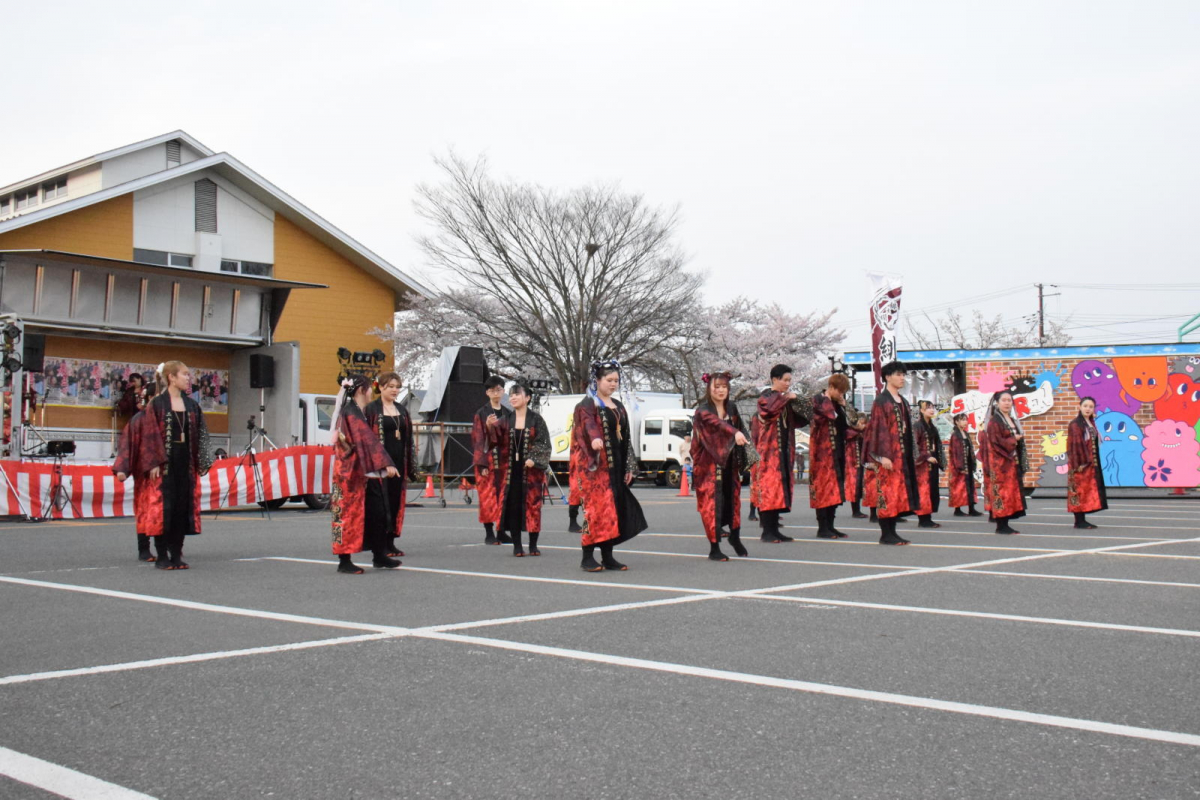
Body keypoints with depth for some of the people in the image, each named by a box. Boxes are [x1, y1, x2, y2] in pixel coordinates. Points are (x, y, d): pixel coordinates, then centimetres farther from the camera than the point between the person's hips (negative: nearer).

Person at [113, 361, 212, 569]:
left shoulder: (191, 405, 10)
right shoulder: (157, 404, -4)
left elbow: (199, 435, 13)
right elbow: (151, 434, -8)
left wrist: (200, 463, 8)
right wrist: (153, 463, -15)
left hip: (185, 461, 5)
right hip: (163, 461, -5)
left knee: (183, 506, 3)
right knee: (163, 507, -4)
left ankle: (176, 554, 9)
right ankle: (161, 556, 4)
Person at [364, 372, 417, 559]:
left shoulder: (402, 411, 16)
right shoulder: (371, 409, -1)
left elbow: (408, 439, 18)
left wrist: (411, 466, 13)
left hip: (398, 463, 6)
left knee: (395, 502, 6)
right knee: (379, 503, -6)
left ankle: (391, 542, 12)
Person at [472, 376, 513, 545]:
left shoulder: (508, 414, 12)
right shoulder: (481, 414, 1)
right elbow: (478, 439, -3)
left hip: (504, 460, 4)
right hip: (487, 461, -4)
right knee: (488, 497, -5)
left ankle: (502, 532, 11)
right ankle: (489, 533, 1)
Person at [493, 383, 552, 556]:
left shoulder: (536, 419, 1)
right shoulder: (507, 420, 10)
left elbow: (544, 442, -4)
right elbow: (501, 444, 5)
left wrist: (534, 459, -17)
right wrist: (493, 428, -10)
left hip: (530, 470, -3)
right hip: (511, 469, 3)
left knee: (533, 504, -1)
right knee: (512, 505, 0)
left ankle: (533, 545, 8)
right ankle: (517, 545, 7)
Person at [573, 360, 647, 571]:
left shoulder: (619, 407, 19)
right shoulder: (587, 405, -5)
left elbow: (625, 438, 21)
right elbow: (588, 425, -26)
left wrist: (629, 466, 14)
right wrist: (594, 439, -48)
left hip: (615, 466, 7)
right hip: (595, 466, -7)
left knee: (613, 510, 6)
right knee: (596, 508, -12)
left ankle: (607, 556, 11)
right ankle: (587, 557, -6)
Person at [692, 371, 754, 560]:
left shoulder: (731, 409, 10)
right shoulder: (703, 411, -9)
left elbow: (740, 430, 13)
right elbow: (716, 423, -29)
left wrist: (745, 457, 2)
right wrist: (734, 432, -47)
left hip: (729, 463, 5)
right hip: (710, 464, -5)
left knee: (733, 498, 10)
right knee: (712, 502, -6)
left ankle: (735, 537, 32)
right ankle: (714, 548, 2)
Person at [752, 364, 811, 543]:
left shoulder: (786, 399, 18)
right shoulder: (767, 396, -5)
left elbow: (797, 421, 18)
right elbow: (767, 409, -28)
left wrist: (796, 404, 2)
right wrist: (786, 398, -19)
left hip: (784, 449, 8)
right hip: (769, 449, -8)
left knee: (781, 487, 6)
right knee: (769, 487, -10)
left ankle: (774, 529, 10)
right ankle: (767, 531, -8)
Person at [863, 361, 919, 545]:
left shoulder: (902, 402, 18)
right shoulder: (881, 401, -7)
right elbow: (879, 428, -13)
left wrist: (911, 453, 16)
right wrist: (883, 455, -19)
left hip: (902, 454, 8)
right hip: (888, 454, -8)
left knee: (899, 493, 7)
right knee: (887, 492, -8)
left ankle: (892, 532, 12)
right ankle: (885, 534, -4)